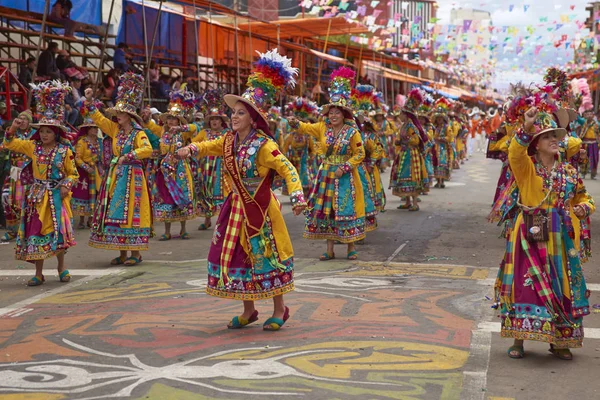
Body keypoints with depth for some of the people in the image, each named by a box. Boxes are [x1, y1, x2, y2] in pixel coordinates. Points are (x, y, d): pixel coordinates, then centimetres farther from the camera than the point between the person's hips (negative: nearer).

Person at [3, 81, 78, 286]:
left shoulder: (64, 151, -5)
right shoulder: (33, 146, 3)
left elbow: (72, 173, 1)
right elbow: (10, 144, 6)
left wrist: (66, 186, -15)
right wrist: (13, 129, -10)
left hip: (57, 195, -3)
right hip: (37, 195, 3)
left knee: (57, 230, -2)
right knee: (36, 232, 3)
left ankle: (61, 266, 20)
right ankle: (38, 273, 11)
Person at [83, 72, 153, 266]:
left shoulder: (138, 133, -9)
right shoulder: (115, 129, 10)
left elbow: (147, 150, -26)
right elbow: (98, 118, 16)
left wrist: (127, 157, -26)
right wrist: (89, 101, 7)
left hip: (131, 176, -7)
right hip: (115, 175, 7)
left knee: (129, 212, -6)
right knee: (115, 213, 6)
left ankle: (135, 253, 2)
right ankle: (122, 253, 13)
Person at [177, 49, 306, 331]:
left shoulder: (264, 145, -19)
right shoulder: (229, 140, 2)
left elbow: (287, 169, -24)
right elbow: (210, 146, 17)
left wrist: (297, 195, -38)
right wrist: (192, 149, -5)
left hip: (260, 209, -7)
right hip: (237, 207, 7)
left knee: (266, 258, 2)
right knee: (238, 257, 10)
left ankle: (279, 310, 18)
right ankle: (248, 311, 25)